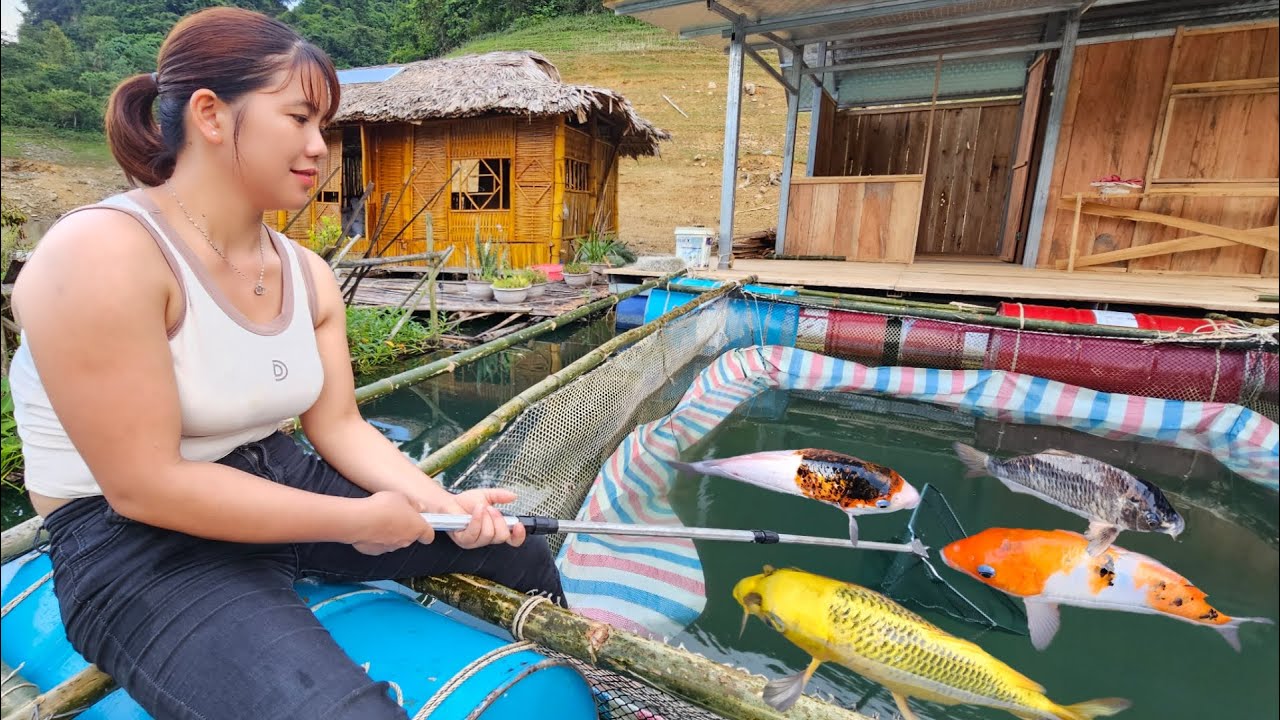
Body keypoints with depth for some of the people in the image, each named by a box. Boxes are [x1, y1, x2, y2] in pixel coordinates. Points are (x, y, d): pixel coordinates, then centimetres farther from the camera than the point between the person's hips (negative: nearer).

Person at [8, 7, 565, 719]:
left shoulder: (308, 274, 2)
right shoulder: (102, 255, -21)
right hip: (141, 545, -6)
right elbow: (145, 485, -23)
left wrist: (443, 501, -12)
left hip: (282, 488, 7)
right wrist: (355, 520, -21)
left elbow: (339, 426, 1)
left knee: (517, 546, 11)